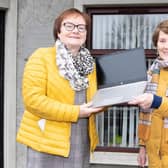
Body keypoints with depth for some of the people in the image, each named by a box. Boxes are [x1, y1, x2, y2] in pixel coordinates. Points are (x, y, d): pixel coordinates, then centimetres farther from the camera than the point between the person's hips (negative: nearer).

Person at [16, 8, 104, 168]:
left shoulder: (89, 63, 13)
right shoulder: (41, 57, -7)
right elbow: (32, 99, -16)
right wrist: (75, 112, -18)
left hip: (81, 143, 6)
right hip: (47, 141, -6)